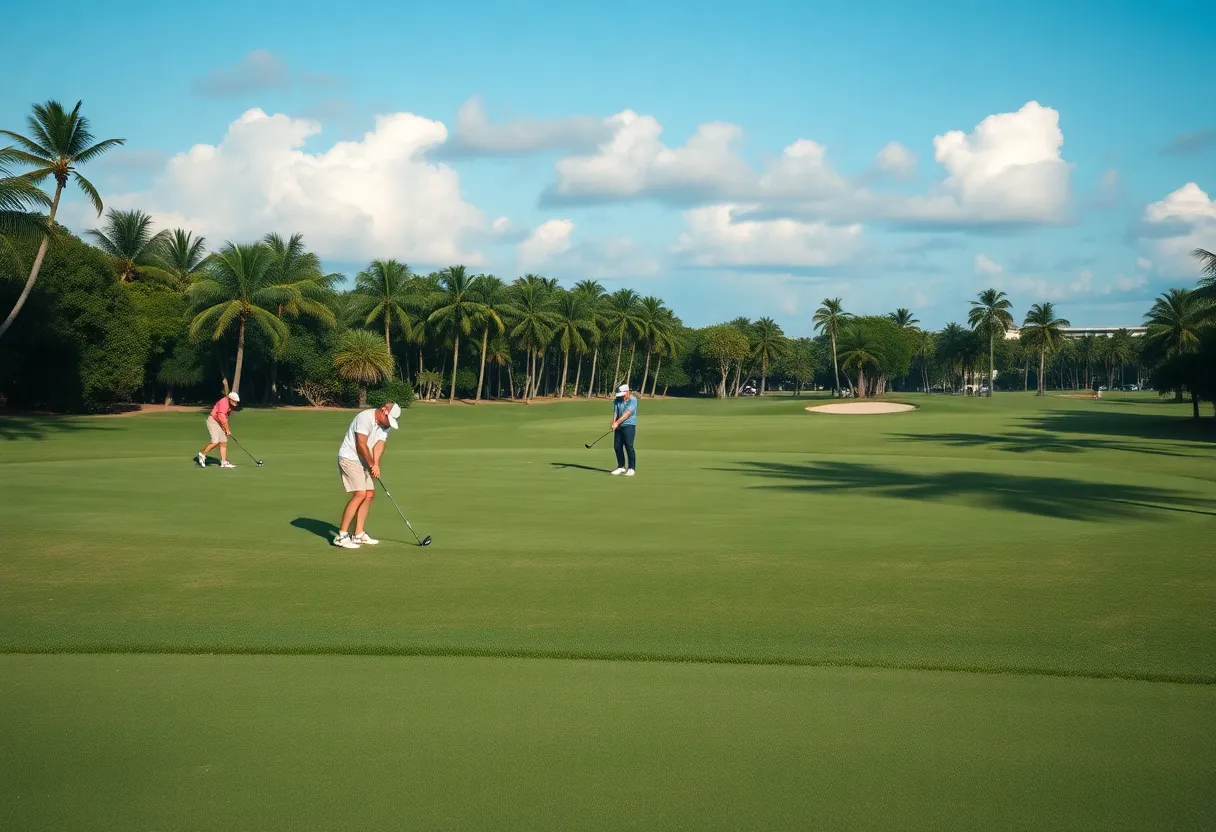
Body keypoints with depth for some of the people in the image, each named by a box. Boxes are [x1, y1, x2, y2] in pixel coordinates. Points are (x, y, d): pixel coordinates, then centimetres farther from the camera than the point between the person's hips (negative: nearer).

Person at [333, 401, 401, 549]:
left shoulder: (386, 425, 5)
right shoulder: (365, 418, -21)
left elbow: (379, 445, -4)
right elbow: (361, 445, -20)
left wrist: (376, 464, -20)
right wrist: (372, 465, -9)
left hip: (364, 462, 9)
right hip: (349, 458, -9)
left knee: (369, 494, 5)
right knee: (360, 494, -18)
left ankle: (358, 534, 11)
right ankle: (341, 535, -17)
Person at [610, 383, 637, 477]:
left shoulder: (633, 400, -10)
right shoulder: (617, 400, 6)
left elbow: (627, 413, -18)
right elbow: (615, 412, -2)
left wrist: (617, 422, -22)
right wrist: (613, 423, -19)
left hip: (629, 425, -6)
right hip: (619, 426, 6)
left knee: (629, 446, -10)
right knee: (617, 446, 6)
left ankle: (631, 468, -4)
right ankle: (621, 467, 18)